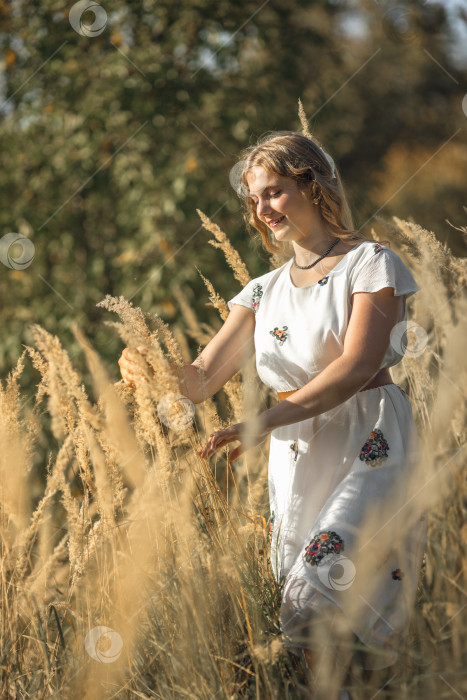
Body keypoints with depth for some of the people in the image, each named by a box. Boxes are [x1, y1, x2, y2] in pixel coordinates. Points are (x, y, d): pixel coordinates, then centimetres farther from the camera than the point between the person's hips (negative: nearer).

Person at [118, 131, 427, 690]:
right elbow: (201, 379, 9)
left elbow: (356, 365, -12)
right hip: (296, 456, 5)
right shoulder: (264, 293, 17)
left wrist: (264, 423, -20)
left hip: (370, 447, -5)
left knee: (322, 589, -23)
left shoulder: (369, 262, 2)